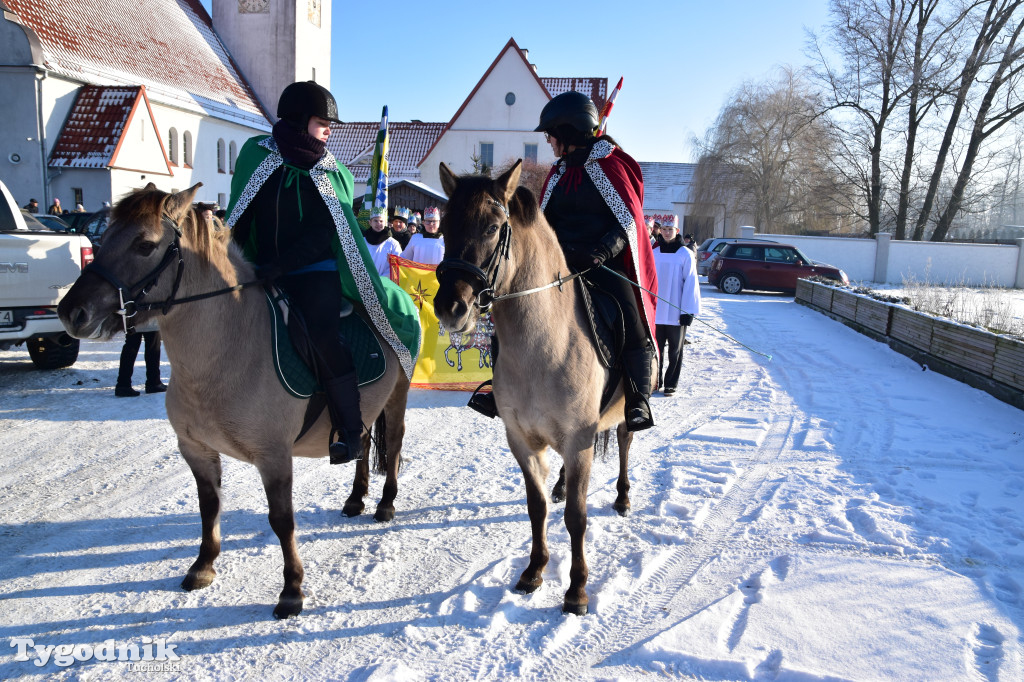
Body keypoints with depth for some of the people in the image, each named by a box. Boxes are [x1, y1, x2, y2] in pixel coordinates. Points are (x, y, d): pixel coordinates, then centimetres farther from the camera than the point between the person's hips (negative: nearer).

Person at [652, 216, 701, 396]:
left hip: (676, 313, -3)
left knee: (675, 350, 8)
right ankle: (655, 381, 21)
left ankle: (671, 384, 17)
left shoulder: (685, 254, -5)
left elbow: (690, 283, -6)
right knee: (656, 348, 10)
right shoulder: (654, 253, 4)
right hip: (656, 312, 3)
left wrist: (688, 311, -11)